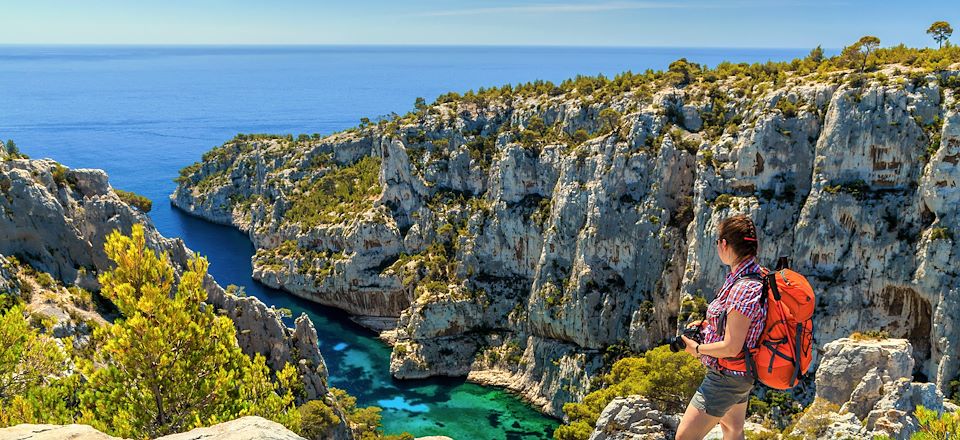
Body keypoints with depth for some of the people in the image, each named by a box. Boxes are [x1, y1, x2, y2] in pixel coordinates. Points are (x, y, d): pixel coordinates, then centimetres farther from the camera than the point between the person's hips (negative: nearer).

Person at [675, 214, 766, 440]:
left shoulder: (743, 288, -30)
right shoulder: (756, 275, 1)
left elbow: (731, 348, -28)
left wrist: (698, 349, -12)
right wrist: (706, 324, 7)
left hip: (726, 377, -10)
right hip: (740, 373, 10)